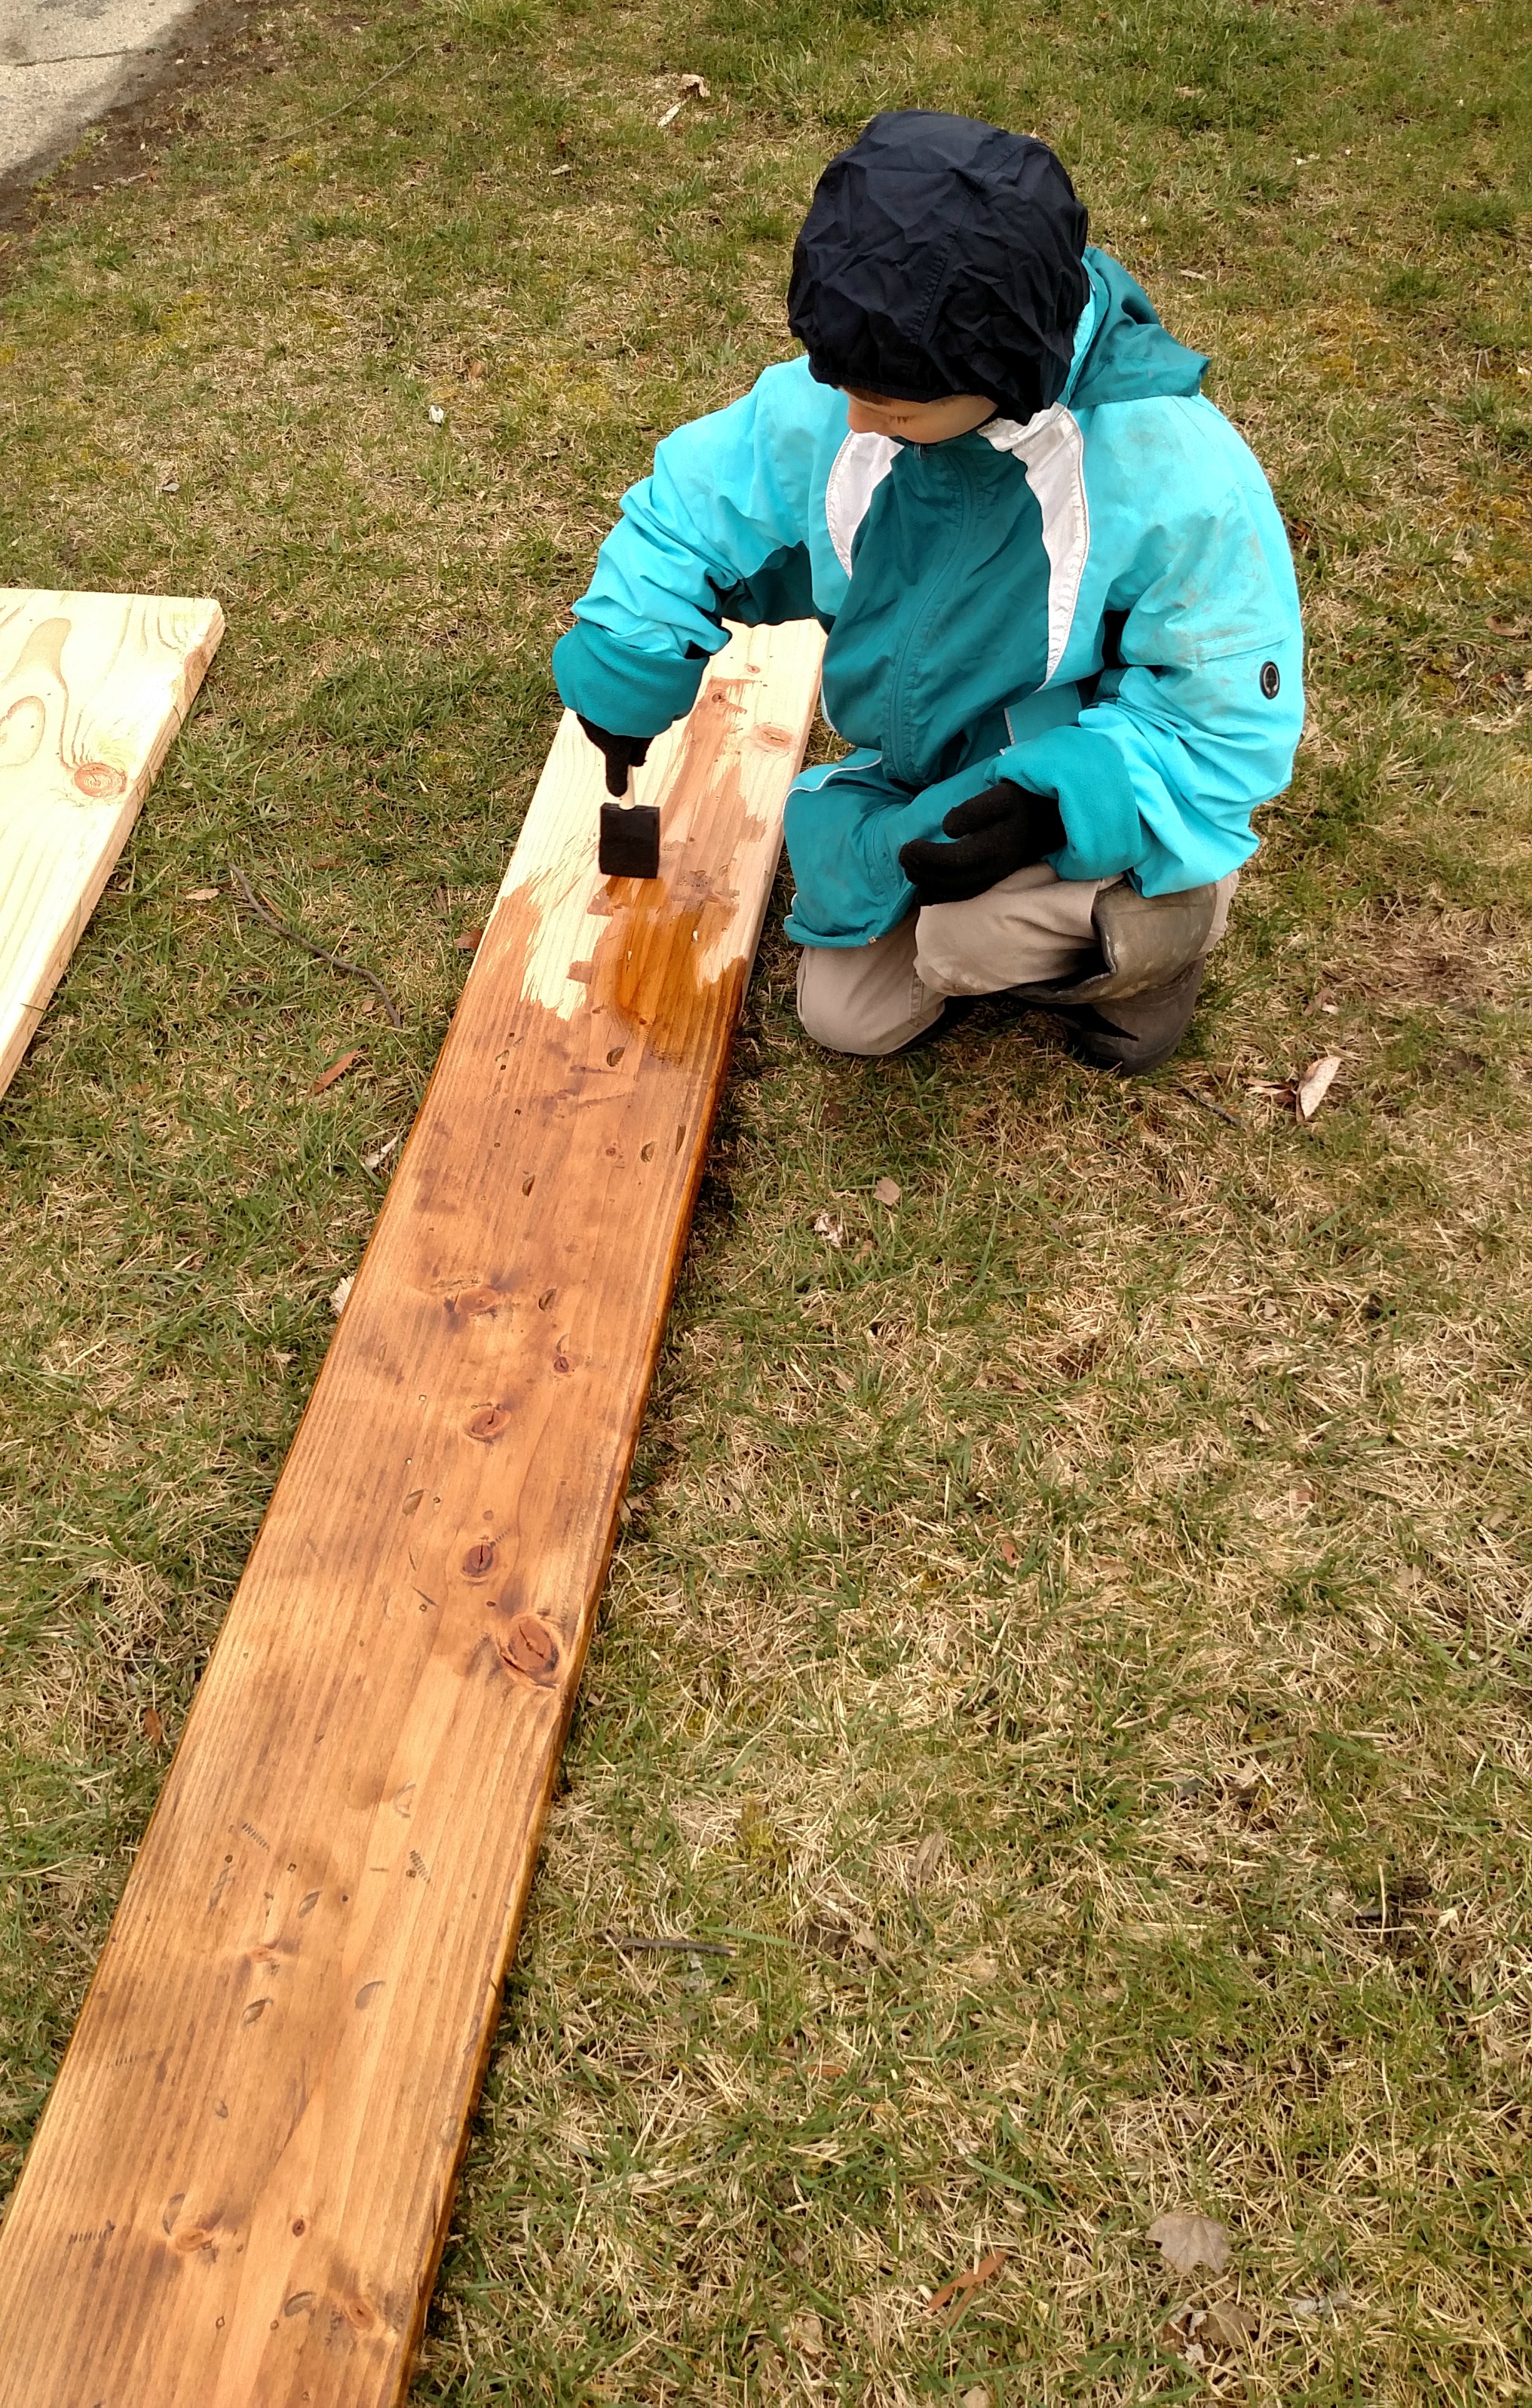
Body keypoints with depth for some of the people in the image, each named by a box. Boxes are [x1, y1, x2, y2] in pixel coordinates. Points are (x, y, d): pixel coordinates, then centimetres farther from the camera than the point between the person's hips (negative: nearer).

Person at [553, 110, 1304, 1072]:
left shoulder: (1180, 477, -32)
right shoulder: (831, 403, -19)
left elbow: (1229, 728, -25)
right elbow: (695, 504, 0)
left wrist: (1052, 809, -39)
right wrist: (619, 682, -4)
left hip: (1090, 805, -5)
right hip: (918, 777, 6)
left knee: (971, 937, -34)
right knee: (848, 1018, 7)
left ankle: (1157, 928, 0)